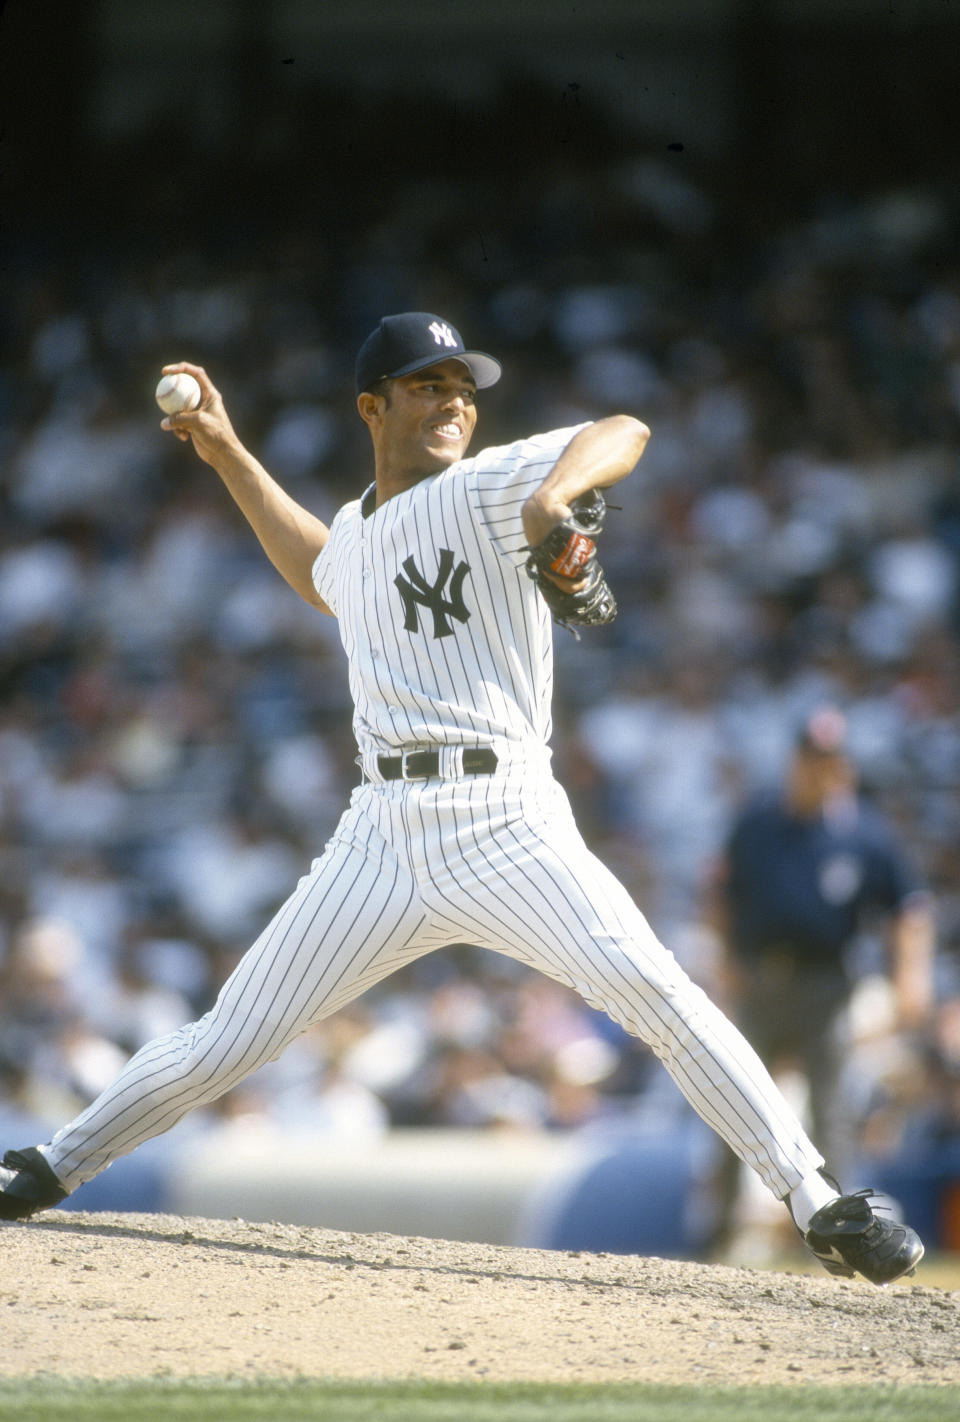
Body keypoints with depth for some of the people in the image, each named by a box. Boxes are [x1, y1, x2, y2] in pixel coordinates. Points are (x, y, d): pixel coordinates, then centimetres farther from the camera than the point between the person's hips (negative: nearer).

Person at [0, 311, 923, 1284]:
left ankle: (820, 1208, -20)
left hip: (505, 825, -5)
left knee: (654, 991, -23)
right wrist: (227, 457, 39)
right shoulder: (359, 530, 19)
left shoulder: (485, 489, 0)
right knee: (229, 1041, 6)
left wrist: (558, 488, -35)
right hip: (384, 833, 5)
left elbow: (624, 433, -14)